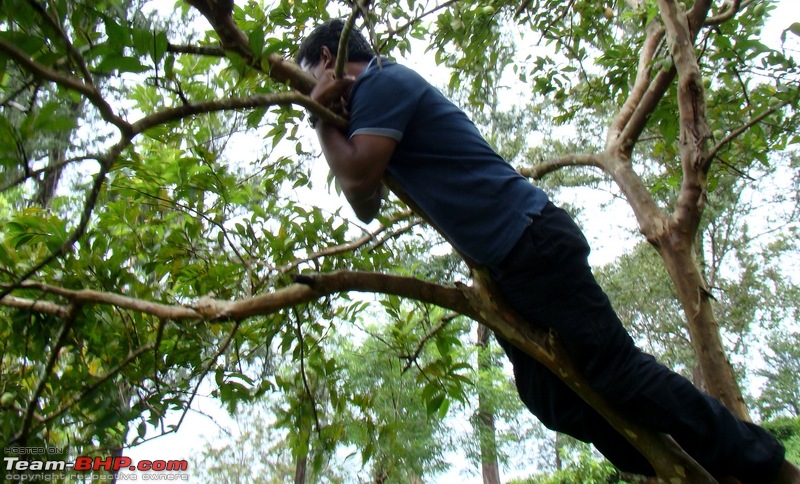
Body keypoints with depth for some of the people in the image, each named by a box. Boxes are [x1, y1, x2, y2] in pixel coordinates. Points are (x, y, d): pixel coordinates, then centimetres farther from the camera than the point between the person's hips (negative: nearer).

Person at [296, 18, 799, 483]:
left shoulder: (382, 82, -6)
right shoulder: (377, 96, 23)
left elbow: (358, 178, -19)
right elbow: (368, 206, 19)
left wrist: (323, 120, -2)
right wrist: (333, 124, 13)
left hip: (531, 240, -10)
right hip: (505, 262, 10)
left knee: (618, 368, -9)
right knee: (556, 400, 10)